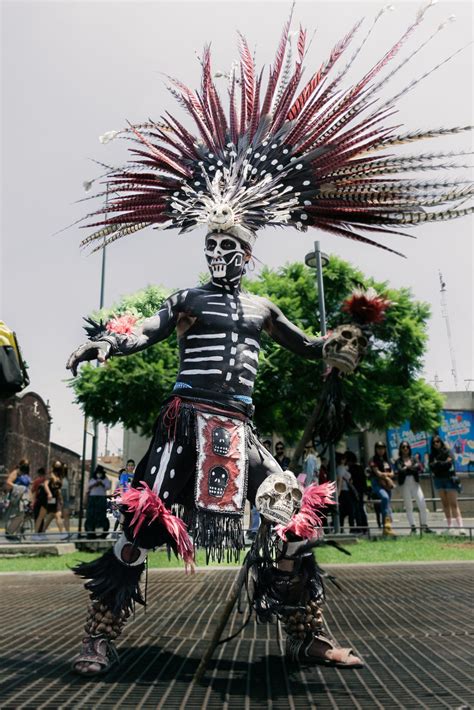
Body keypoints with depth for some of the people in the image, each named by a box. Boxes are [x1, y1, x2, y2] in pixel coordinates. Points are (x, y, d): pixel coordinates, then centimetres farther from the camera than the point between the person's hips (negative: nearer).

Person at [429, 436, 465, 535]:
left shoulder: (447, 452, -1)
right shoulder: (432, 455, 10)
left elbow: (448, 463, -12)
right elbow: (431, 467, 0)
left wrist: (437, 463, -4)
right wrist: (442, 464, -14)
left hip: (449, 479, -4)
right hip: (438, 480, 4)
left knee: (453, 504, -10)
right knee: (445, 504, 5)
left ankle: (461, 526, -13)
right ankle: (450, 527, 10)